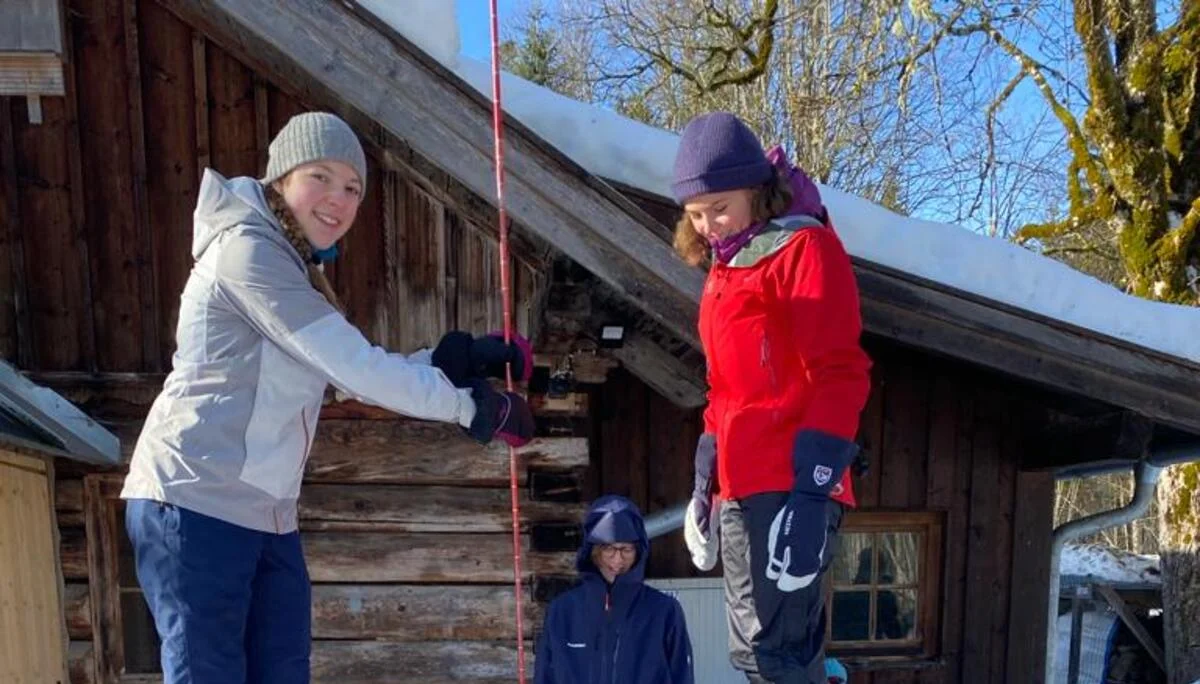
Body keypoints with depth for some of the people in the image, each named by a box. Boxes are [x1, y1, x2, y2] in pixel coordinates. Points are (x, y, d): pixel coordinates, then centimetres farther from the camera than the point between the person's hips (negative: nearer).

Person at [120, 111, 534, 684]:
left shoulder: (295, 268, 18)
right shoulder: (248, 249, -13)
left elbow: (358, 371, 11)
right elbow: (354, 368, -18)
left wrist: (460, 356, 0)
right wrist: (469, 407, -10)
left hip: (265, 515, 9)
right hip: (196, 504, -9)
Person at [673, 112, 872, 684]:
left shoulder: (805, 247, -4)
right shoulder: (727, 268, 20)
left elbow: (839, 375, -12)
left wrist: (811, 489, -20)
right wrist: (704, 484, 20)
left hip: (790, 484, -9)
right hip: (739, 488, 9)